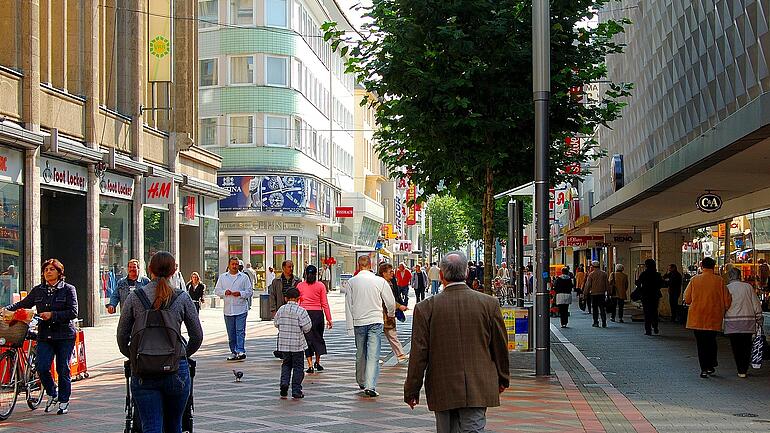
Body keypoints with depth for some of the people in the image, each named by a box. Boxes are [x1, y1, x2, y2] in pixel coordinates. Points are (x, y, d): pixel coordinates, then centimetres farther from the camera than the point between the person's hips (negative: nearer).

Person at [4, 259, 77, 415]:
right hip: (44, 336, 3)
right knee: (41, 367, -9)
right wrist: (7, 309, 3)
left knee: (63, 369, 1)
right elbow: (23, 304, 18)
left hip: (65, 336, -3)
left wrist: (52, 315, -16)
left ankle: (64, 401, 15)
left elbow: (73, 312, -8)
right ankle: (52, 393, 16)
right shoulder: (38, 290, 10)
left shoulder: (68, 289, -1)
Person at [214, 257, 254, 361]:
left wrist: (240, 293, -12)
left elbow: (250, 291, 4)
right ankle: (233, 352, 15)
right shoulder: (222, 277, 12)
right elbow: (217, 290, 11)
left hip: (241, 309, -3)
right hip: (228, 309, 3)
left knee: (240, 331, -11)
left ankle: (240, 351, -16)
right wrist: (224, 292, -8)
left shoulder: (244, 277, 5)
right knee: (231, 333, 7)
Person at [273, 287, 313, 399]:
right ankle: (296, 391, 7)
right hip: (297, 343, -3)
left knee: (286, 365, 18)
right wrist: (303, 331, 8)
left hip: (284, 343, 3)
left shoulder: (281, 309, 0)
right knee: (297, 367, 6)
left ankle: (284, 383, -5)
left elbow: (276, 323, 9)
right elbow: (307, 326, -14)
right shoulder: (301, 311, -12)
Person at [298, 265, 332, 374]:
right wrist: (329, 319, 2)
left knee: (307, 339, 4)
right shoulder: (320, 286, -1)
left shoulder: (300, 286, 3)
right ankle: (317, 362, 19)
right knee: (318, 338, 17)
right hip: (317, 313, 0)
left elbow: (297, 302, 4)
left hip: (304, 313, 0)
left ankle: (310, 365, -2)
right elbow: (324, 303, -1)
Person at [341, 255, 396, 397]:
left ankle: (361, 382, 31)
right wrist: (391, 314, 21)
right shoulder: (380, 281, -6)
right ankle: (370, 386, -15)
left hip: (358, 322, 2)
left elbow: (350, 303, 6)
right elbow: (391, 302, 1)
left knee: (360, 354, 17)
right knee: (373, 355, -5)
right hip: (375, 320, -2)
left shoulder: (351, 282, -2)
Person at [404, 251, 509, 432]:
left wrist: (412, 391, 5)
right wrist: (503, 379, 21)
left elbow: (419, 354, -5)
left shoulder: (425, 308, -7)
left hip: (442, 390, 0)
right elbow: (500, 347, 6)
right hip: (478, 389, 0)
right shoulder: (489, 304, -4)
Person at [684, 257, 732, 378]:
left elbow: (687, 299, 2)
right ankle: (710, 366, 14)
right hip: (714, 318, 0)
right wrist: (723, 310, 16)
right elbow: (727, 300, -3)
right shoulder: (719, 281, -6)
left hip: (697, 318, 0)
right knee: (711, 342, 17)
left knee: (701, 344, 6)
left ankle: (704, 369, 3)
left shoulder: (694, 280, -4)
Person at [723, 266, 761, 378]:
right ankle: (744, 370, 3)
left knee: (736, 347, 6)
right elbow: (756, 305, 5)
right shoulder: (748, 287, 3)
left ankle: (741, 370, 5)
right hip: (748, 321, 1)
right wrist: (759, 320, 13)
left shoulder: (726, 288, -2)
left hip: (732, 323, -1)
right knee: (747, 346, 9)